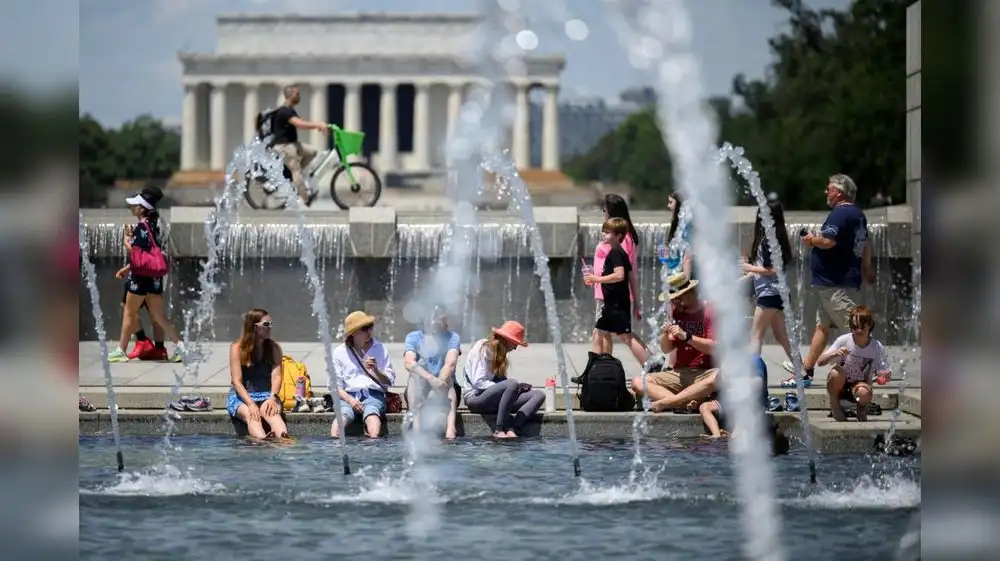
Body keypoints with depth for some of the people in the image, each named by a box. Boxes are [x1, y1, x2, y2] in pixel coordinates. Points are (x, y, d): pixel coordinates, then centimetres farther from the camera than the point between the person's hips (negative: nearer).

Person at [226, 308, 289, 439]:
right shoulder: (237, 348, -2)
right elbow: (237, 381, -9)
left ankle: (284, 439, -63)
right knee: (252, 416, -35)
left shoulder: (274, 348, 8)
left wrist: (273, 397, -21)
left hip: (267, 395, 2)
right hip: (241, 396, -2)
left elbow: (276, 376, -1)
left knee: (273, 413, -33)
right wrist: (250, 404, -23)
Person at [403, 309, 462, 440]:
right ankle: (416, 426, -45)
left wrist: (440, 382, -35)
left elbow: (451, 364, -15)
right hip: (418, 390, 0)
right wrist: (431, 379, -33)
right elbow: (409, 363, -17)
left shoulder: (452, 337, 4)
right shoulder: (413, 337, 3)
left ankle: (450, 428, -54)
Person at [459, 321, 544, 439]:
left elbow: (503, 380, 15)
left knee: (538, 395, -10)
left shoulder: (500, 354, 19)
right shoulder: (482, 348, -7)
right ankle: (499, 429, -31)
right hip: (476, 397, -9)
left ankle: (510, 429, -30)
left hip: (495, 397, 9)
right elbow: (478, 382, -17)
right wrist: (515, 387, -19)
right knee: (512, 384, -35)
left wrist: (518, 388, -6)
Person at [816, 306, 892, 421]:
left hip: (861, 385, 0)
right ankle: (835, 406, -8)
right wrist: (835, 354, -36)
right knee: (837, 371, -34)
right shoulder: (843, 340, -14)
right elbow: (820, 362, -16)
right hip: (840, 386, 0)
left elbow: (884, 373, -6)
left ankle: (862, 408, 1)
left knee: (864, 393, -37)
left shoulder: (877, 347, -12)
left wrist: (886, 375, -31)